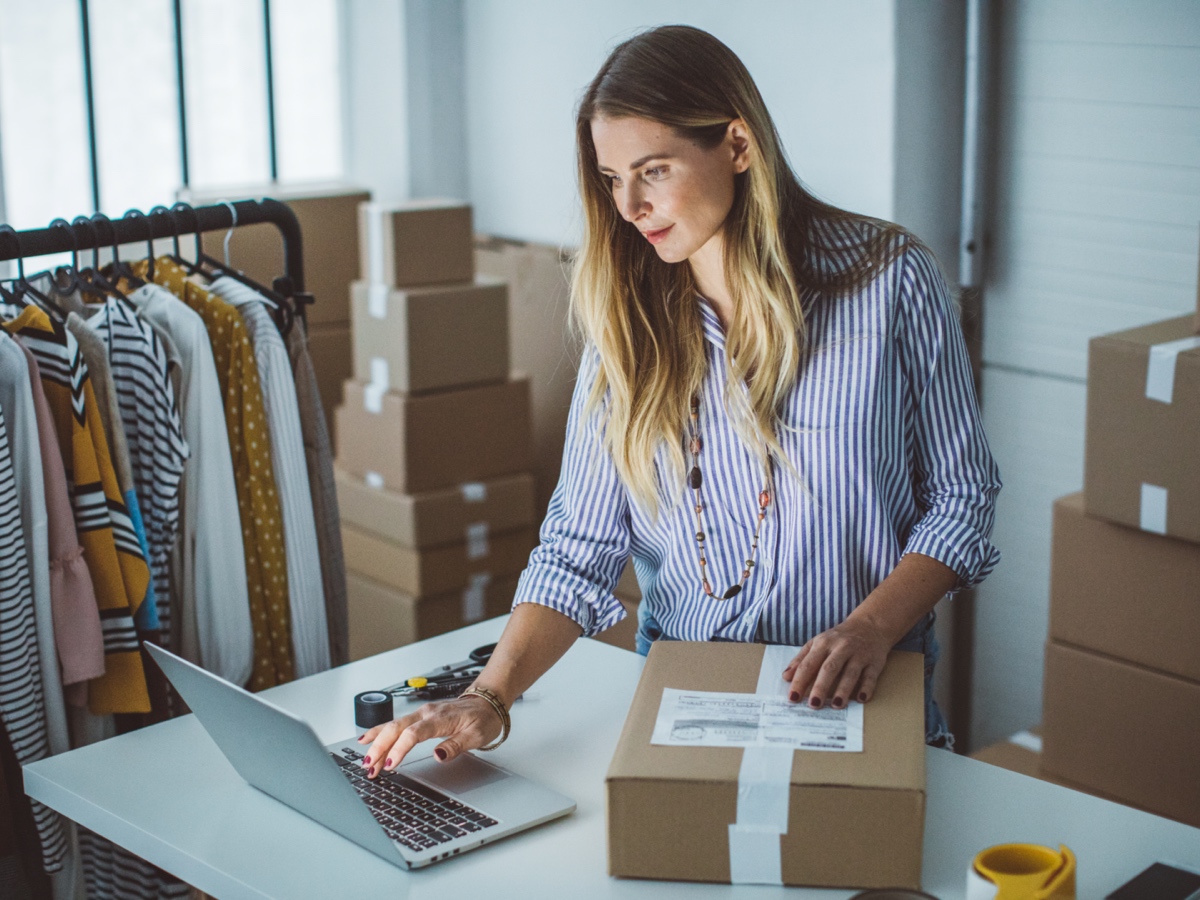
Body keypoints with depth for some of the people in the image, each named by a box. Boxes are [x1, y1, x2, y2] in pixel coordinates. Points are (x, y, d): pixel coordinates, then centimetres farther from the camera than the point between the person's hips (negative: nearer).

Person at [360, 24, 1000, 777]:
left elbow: (961, 496, 2)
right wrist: (489, 700, -14)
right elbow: (580, 546, 0)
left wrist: (872, 629, -14)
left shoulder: (889, 281, -4)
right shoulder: (627, 320, 4)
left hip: (861, 704, -2)